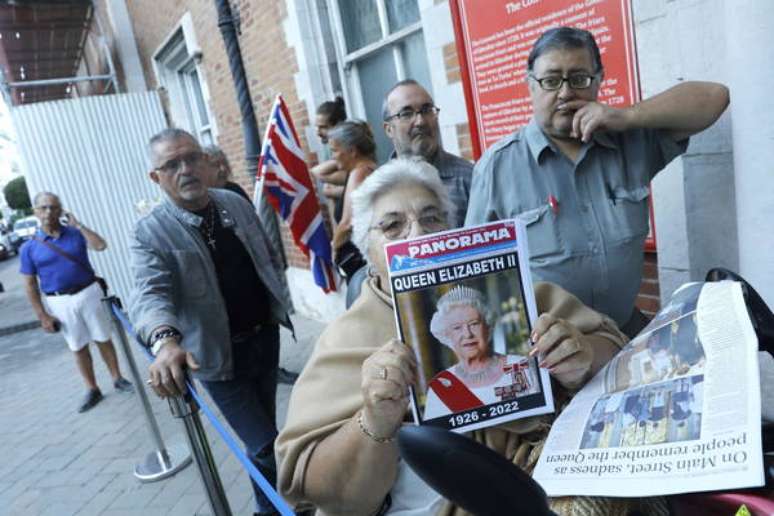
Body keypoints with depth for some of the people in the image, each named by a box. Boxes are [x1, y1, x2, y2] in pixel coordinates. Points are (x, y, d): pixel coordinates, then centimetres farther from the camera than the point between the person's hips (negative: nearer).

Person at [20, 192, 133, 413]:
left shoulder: (76, 233, 0)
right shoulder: (29, 248, -2)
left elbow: (101, 245, -18)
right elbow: (30, 284, 0)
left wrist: (78, 224, -14)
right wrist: (42, 315, -4)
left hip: (88, 294, 0)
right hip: (60, 302, 0)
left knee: (103, 339, 9)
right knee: (78, 347, 10)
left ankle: (118, 379, 24)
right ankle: (92, 390, 21)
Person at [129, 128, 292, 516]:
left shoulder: (237, 203, 1)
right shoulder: (150, 232, -15)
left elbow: (268, 258, 12)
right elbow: (150, 293, -30)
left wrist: (279, 306, 11)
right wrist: (165, 340, -49)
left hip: (266, 336, 5)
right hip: (221, 354, -5)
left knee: (264, 429, 23)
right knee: (266, 447, -4)